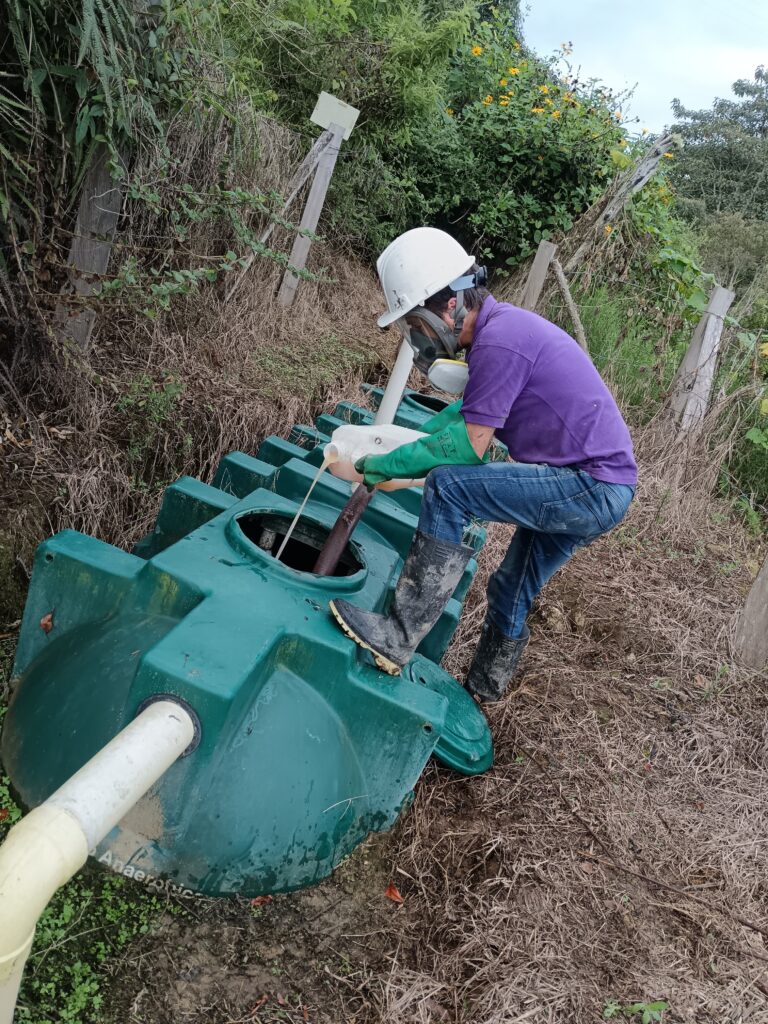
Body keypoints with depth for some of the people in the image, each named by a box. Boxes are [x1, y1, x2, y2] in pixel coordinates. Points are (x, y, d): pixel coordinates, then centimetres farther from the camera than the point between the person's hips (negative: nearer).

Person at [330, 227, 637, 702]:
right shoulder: (503, 323, 12)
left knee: (447, 488, -22)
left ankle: (398, 638, -19)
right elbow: (469, 409, 21)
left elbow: (468, 445, -19)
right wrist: (407, 443, 12)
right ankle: (486, 686, 40)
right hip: (602, 489, 10)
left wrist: (387, 464, -10)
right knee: (512, 593, 21)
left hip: (592, 488, -10)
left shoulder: (498, 341, -20)